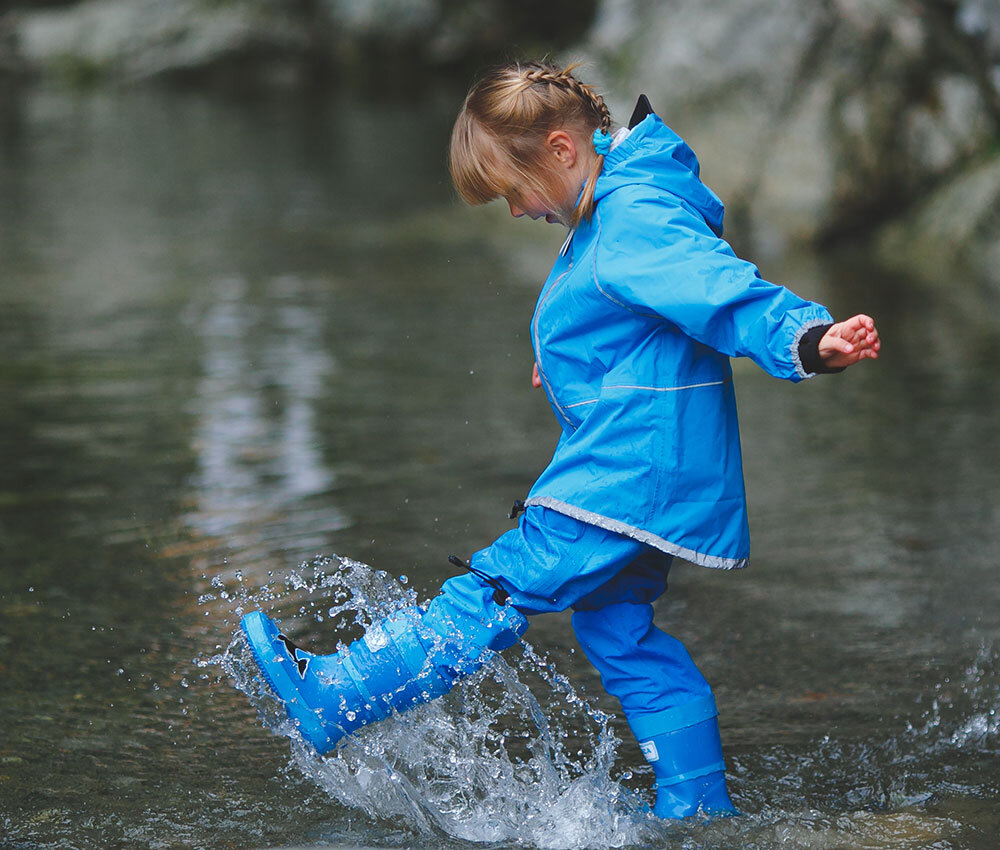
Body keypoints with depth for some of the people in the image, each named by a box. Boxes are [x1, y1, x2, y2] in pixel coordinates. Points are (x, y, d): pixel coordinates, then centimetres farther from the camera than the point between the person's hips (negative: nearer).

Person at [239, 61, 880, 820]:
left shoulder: (640, 219, -18)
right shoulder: (609, 216, 16)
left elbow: (725, 289, -31)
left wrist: (810, 338, -45)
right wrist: (566, 360, 44)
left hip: (635, 467, -11)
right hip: (644, 472, 11)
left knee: (499, 591, -8)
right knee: (620, 630, 15)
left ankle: (332, 696, -6)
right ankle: (699, 810, 20)